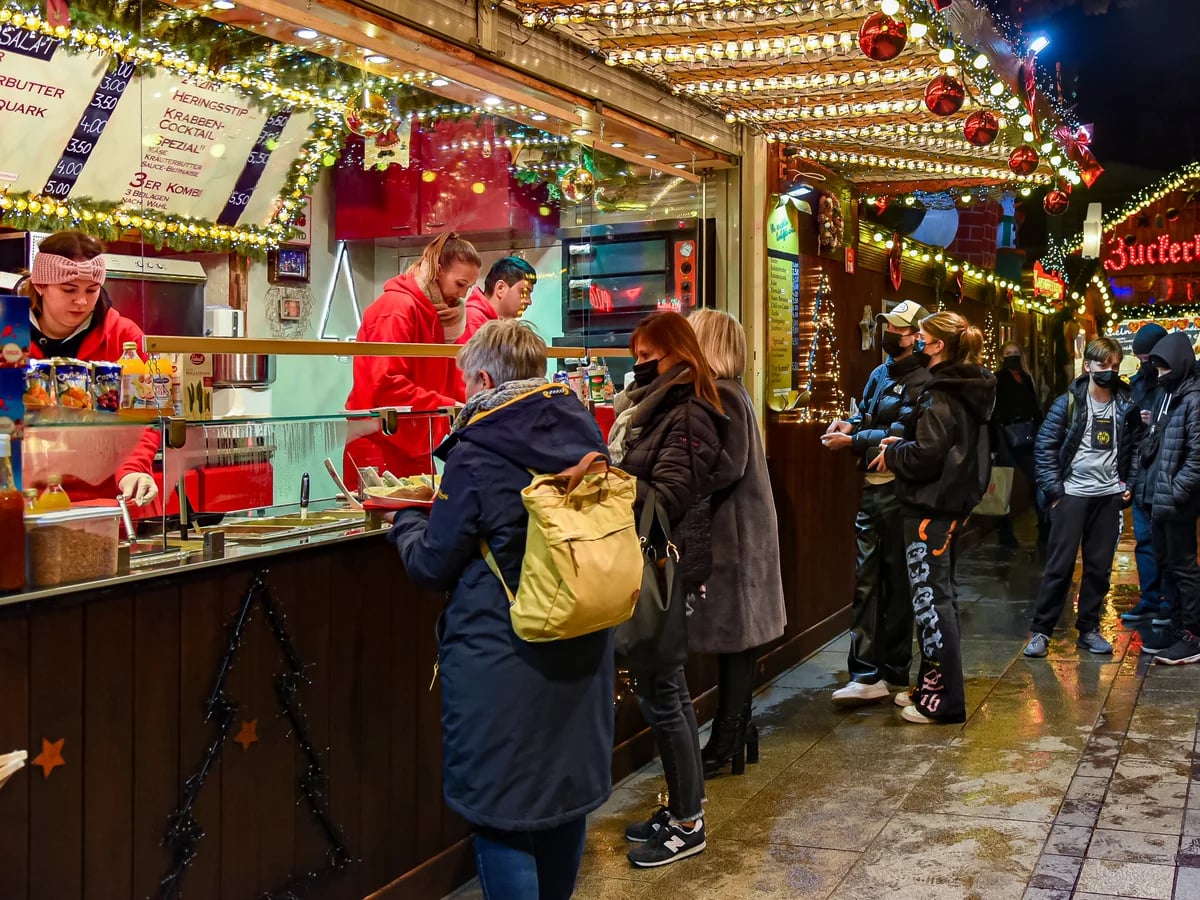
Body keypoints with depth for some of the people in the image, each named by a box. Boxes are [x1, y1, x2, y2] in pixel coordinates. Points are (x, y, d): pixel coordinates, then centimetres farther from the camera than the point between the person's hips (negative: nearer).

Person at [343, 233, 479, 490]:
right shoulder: (398, 308, -14)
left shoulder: (436, 313, 13)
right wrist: (448, 407, -22)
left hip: (414, 450, 9)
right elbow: (387, 384, -23)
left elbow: (449, 380, 9)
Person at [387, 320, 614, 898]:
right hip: (581, 652, 7)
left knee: (502, 812, 6)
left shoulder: (477, 458, -18)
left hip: (502, 664, -7)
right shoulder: (585, 437, 1)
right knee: (566, 791, 21)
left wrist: (404, 520, 11)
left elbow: (432, 567, -10)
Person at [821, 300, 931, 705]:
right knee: (866, 580, 5)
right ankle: (867, 675, 8)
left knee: (897, 582, 3)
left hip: (900, 492, -8)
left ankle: (895, 672, 14)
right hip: (872, 488, 8)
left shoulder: (922, 380, -10)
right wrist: (850, 426, 1)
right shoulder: (880, 375, 16)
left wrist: (852, 441, -16)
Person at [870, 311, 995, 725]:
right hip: (955, 501, 10)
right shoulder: (971, 390, 11)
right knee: (941, 594, 17)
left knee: (931, 598, -4)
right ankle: (931, 685, 27)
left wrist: (891, 453, -5)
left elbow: (926, 456, -23)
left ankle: (943, 699, 1)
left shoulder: (940, 395, -18)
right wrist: (902, 444, 9)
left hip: (930, 505, -10)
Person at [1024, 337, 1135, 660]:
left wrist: (1127, 484, 5)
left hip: (1109, 495, 3)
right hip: (1072, 493, -3)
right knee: (1060, 565, -2)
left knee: (1099, 567, 8)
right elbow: (1045, 445, -5)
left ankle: (1088, 629, 19)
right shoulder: (1068, 402, -6)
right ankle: (1041, 631, 5)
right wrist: (1053, 490, -10)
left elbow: (1133, 448, 14)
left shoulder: (1126, 405, 5)